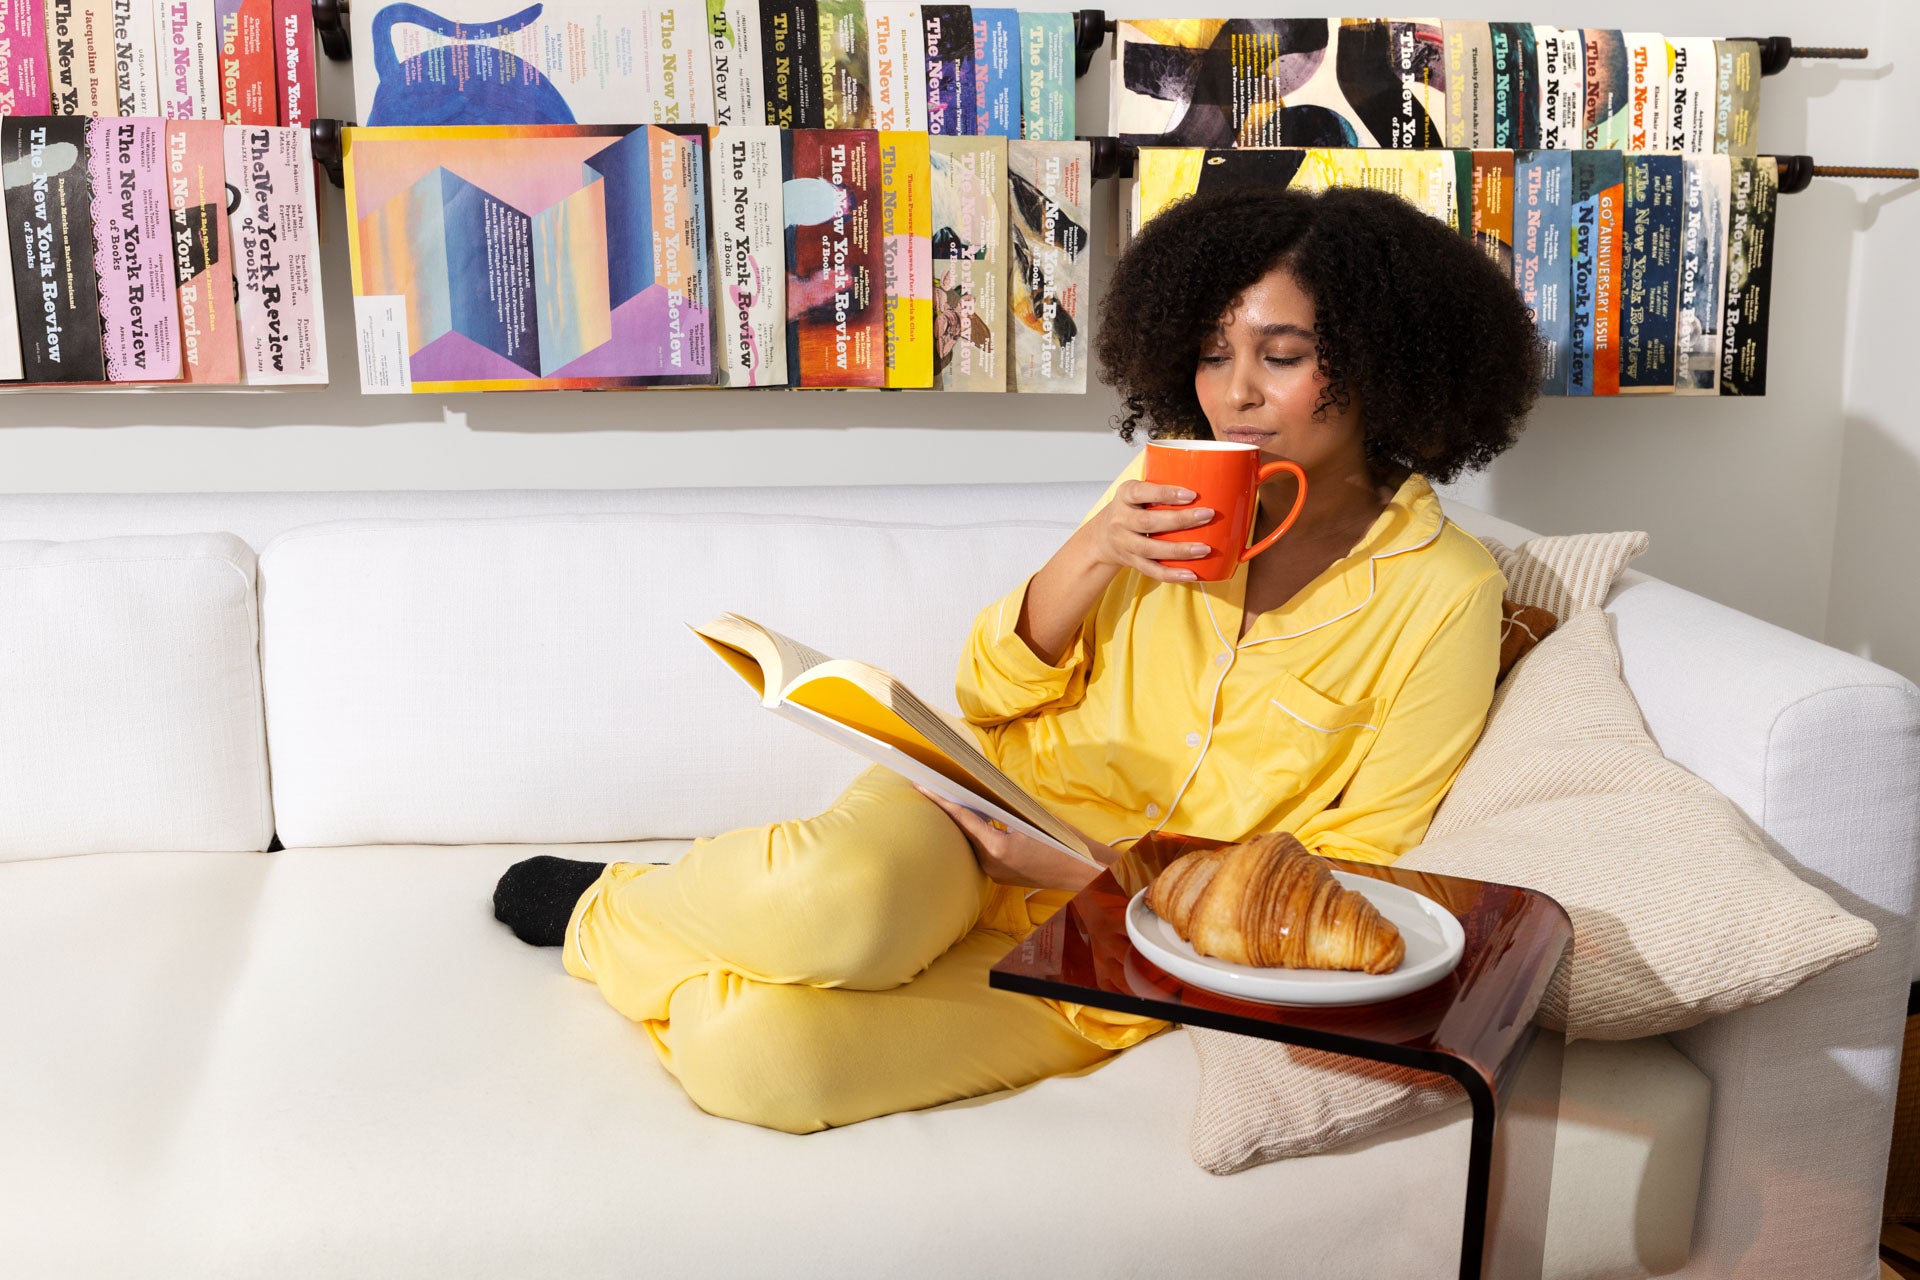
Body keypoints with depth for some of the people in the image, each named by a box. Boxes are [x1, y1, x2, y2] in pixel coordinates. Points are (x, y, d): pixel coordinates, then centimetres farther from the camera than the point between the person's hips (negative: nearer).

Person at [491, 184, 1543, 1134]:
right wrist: (1089, 557, -12)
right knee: (835, 899, -36)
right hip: (994, 808, 3)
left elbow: (1351, 864, -5)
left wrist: (1103, 873, -16)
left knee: (753, 1055, -27)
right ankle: (630, 904, -3)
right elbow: (993, 696, 8)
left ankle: (604, 921, 5)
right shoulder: (1172, 499, 5)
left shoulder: (1444, 593, -5)